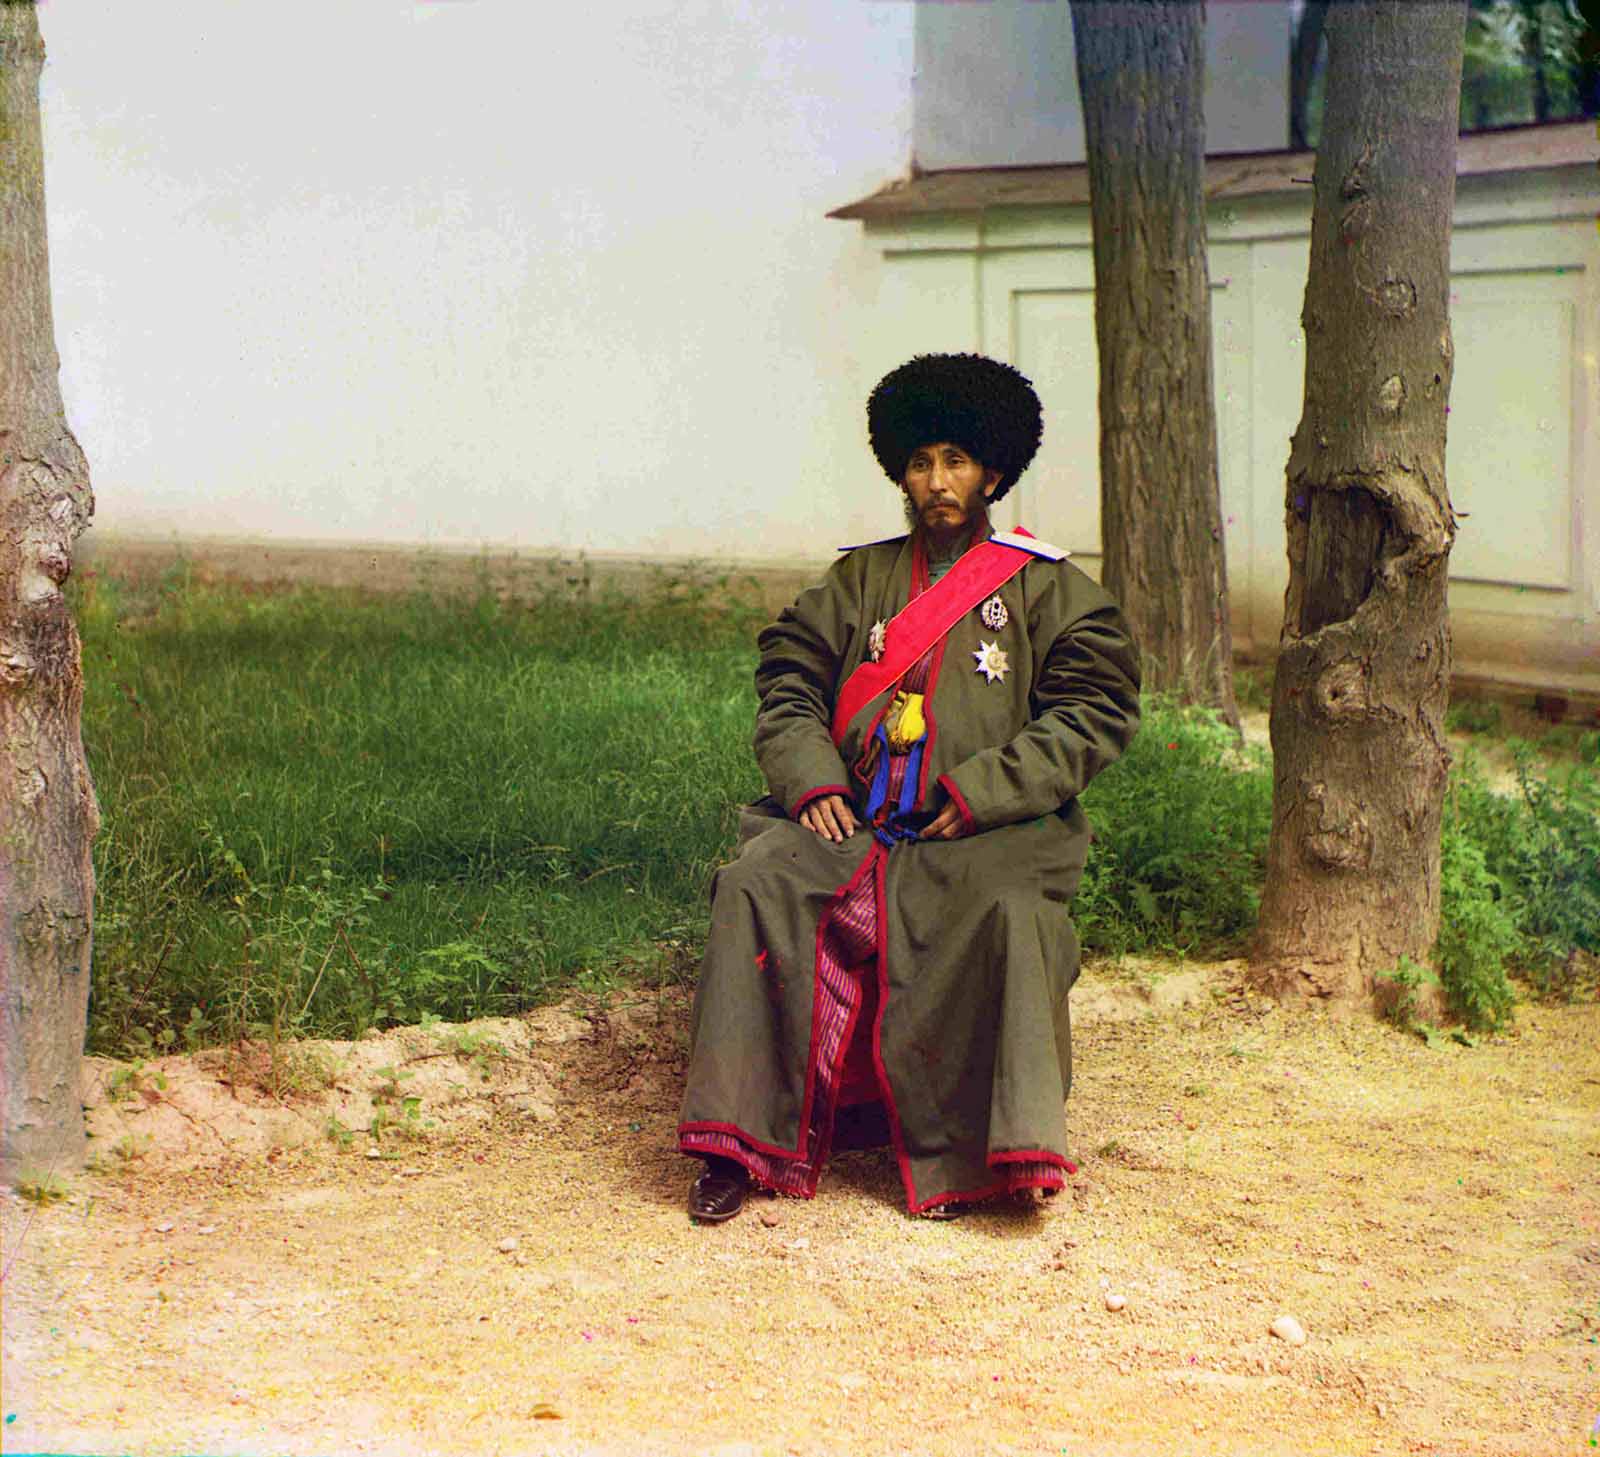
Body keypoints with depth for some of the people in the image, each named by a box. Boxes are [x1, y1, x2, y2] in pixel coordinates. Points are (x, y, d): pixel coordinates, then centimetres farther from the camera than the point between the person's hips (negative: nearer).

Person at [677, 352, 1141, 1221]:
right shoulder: (858, 580, 19)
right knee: (755, 884, -24)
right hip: (854, 819, 3)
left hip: (989, 828, -3)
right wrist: (813, 781, -6)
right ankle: (739, 1142, -23)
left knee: (1008, 915, -35)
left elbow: (1096, 711, -1)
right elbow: (788, 684, 14)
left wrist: (982, 790, -12)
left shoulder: (1047, 588, 9)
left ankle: (979, 1151, -29)